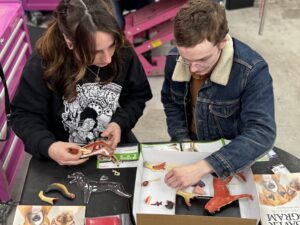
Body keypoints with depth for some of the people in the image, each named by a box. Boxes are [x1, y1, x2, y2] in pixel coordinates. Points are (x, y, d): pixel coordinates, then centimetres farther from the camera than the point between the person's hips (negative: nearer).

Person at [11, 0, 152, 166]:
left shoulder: (124, 53, -13)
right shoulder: (42, 65, -19)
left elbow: (137, 96, 2)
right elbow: (25, 116, -10)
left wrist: (120, 123, -15)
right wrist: (47, 146, -27)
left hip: (117, 148, 1)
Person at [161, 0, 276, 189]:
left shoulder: (252, 70, -26)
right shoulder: (174, 59, -13)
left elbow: (262, 133, -33)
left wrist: (202, 168, -42)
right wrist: (183, 142, -8)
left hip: (232, 157, -1)